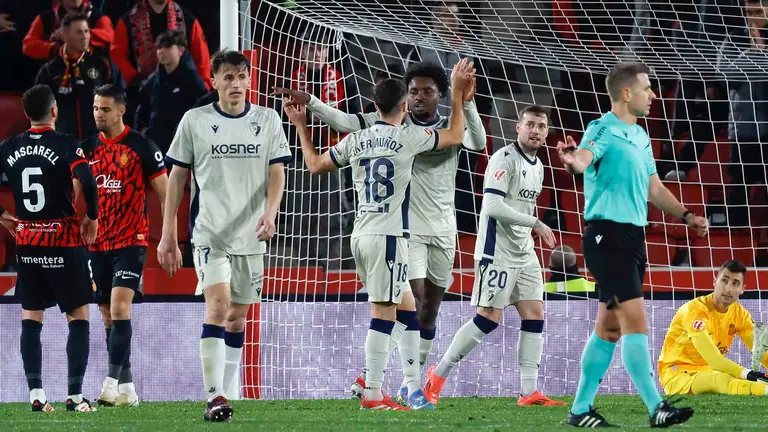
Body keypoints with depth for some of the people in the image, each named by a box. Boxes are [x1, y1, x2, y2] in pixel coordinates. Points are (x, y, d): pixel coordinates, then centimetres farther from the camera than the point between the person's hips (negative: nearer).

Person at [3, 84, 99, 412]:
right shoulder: (65, 145, -10)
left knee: (30, 319, 10)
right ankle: (75, 395, -1)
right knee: (78, 318, 4)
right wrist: (92, 217, -8)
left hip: (27, 243, 4)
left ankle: (35, 393, 3)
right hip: (65, 242, -4)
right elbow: (87, 181, -23)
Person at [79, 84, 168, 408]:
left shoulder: (142, 146, -5)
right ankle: (127, 389, 15)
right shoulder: (88, 148, 7)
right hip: (96, 245, 5)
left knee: (119, 309, -19)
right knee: (108, 317, 7)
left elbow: (165, 194, -2)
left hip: (131, 242, -5)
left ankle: (111, 382, -22)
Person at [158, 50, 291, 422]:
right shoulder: (194, 121, 2)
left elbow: (277, 172, 3)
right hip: (209, 232, -3)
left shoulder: (267, 120, 6)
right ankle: (214, 398, -20)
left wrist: (270, 213, -16)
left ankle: (226, 395, 18)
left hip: (251, 235, 3)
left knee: (238, 315, 8)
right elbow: (177, 177, 6)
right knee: (218, 304, -18)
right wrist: (168, 235, 4)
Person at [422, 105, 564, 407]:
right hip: (497, 252, -9)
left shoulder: (537, 166, 15)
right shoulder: (504, 159, -13)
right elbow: (493, 206, -22)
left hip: (524, 254, 9)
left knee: (535, 316, 0)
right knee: (489, 318, -10)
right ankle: (438, 375, 3)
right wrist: (535, 224, -21)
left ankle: (529, 392, 0)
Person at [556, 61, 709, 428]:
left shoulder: (640, 136, 17)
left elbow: (654, 189, 26)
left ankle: (580, 409, 16)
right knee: (635, 319, -13)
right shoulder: (603, 131, -11)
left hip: (633, 236, 9)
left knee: (610, 327, 10)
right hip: (607, 235, -9)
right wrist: (573, 161, -56)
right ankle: (656, 408, -15)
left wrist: (686, 215, 15)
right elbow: (584, 157, -33)